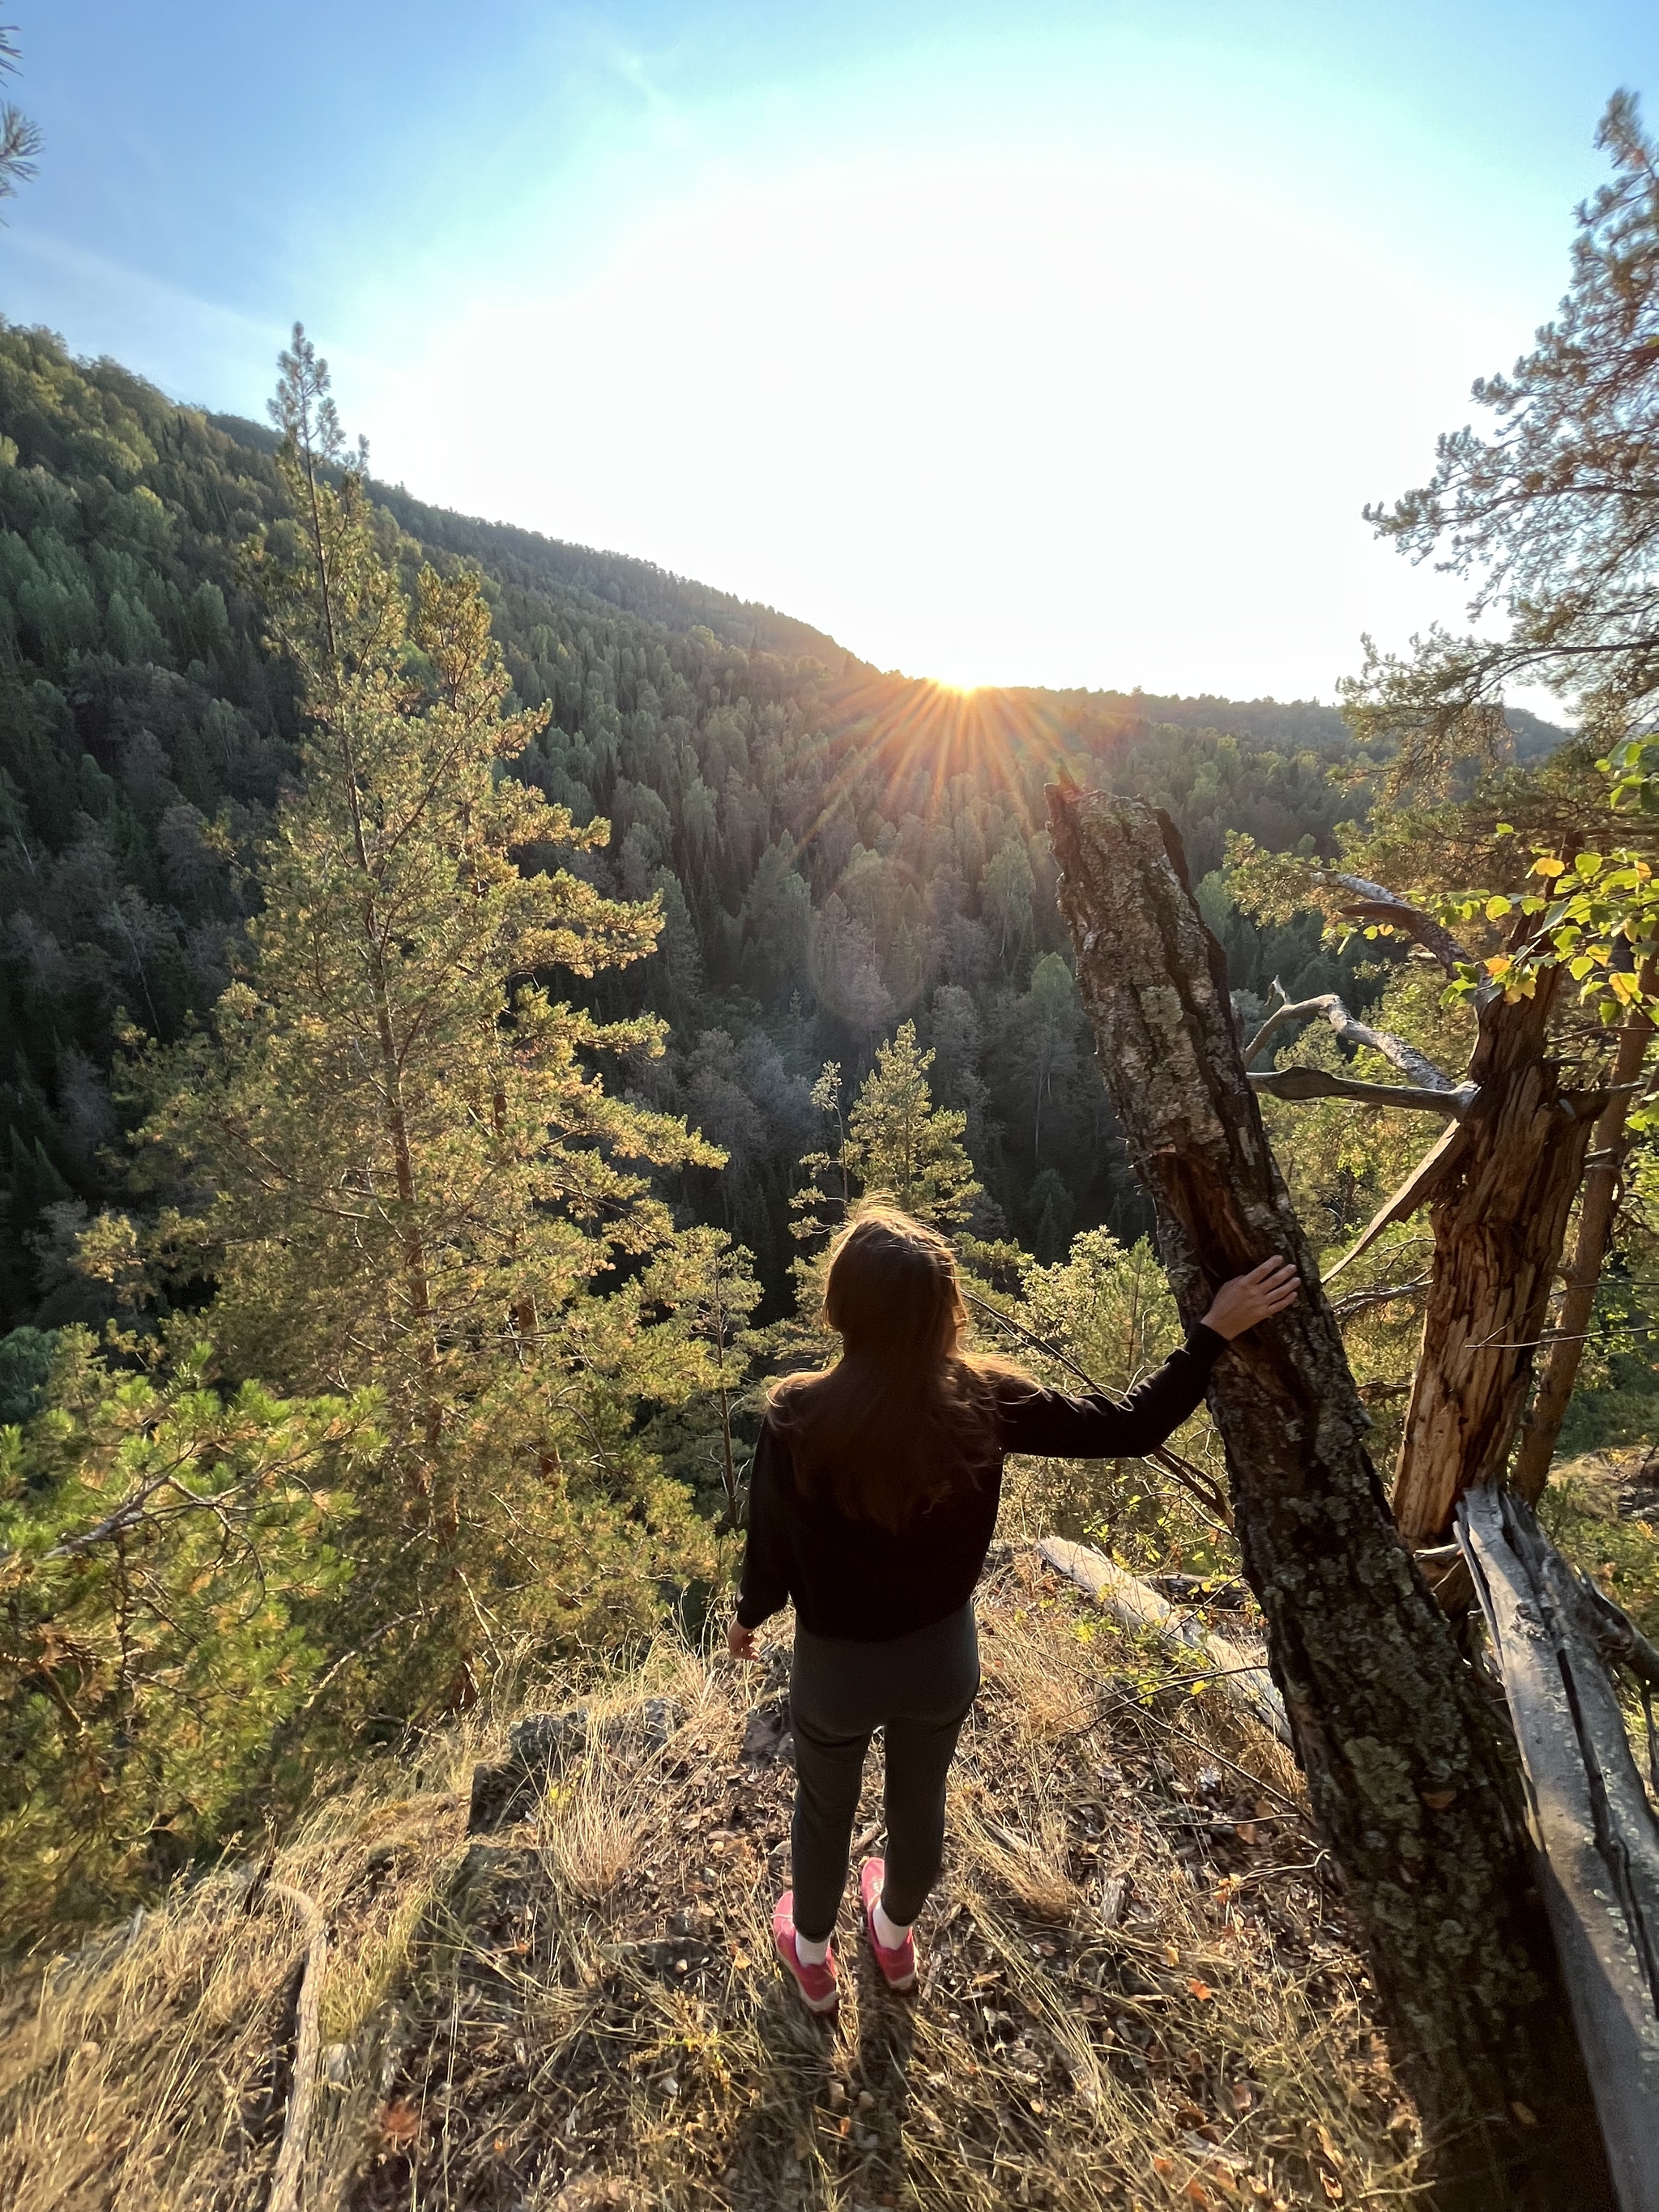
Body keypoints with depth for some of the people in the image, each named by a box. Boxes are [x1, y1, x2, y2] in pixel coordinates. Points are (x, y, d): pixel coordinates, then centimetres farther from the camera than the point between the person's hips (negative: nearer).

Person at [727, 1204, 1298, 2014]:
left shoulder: (798, 1417, -31)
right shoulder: (982, 1398, -26)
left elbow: (770, 1547, -16)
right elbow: (1130, 1428, -18)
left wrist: (748, 1617, 6)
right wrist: (1215, 1331, -11)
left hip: (836, 1666, -2)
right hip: (943, 1654, 2)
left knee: (824, 1812, 29)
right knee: (920, 1801, 32)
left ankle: (811, 1956, 58)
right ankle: (896, 1935, 62)